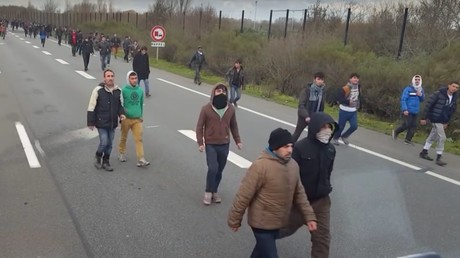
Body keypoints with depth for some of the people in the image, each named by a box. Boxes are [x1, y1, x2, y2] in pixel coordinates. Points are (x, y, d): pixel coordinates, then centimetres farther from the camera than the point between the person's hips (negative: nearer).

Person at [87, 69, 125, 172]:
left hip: (112, 123, 5)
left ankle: (106, 161, 28)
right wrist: (91, 122, -8)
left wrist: (121, 113, -3)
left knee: (109, 144, 12)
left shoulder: (118, 91, 2)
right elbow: (91, 107, -8)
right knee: (104, 142, -7)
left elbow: (120, 105, 17)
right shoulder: (98, 90, -12)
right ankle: (98, 157, 22)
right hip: (101, 122, -5)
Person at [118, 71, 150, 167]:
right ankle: (122, 154, 35)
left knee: (139, 139, -3)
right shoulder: (124, 90, -10)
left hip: (137, 119, 3)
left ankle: (141, 159, -4)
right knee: (124, 138, 15)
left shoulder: (140, 90, 3)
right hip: (126, 119, -2)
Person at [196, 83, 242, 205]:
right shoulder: (206, 109, -9)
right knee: (213, 168, -14)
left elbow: (233, 126, 12)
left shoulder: (230, 109, 1)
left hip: (225, 145, 3)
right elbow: (200, 126, -5)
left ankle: (214, 192, 27)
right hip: (211, 144, -3)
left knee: (219, 170, 10)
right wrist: (200, 143, -10)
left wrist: (237, 140, 10)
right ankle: (208, 192, 7)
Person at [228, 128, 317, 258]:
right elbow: (243, 196, -19)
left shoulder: (293, 165, -1)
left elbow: (299, 193, 10)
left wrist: (309, 216, 5)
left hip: (278, 222, 7)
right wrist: (234, 221, -11)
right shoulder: (260, 166, -25)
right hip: (262, 223, -7)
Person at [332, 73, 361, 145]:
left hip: (353, 111, 5)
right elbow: (340, 99, -26)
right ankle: (335, 138, 30)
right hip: (344, 111, -5)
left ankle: (344, 136, 20)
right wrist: (349, 102, -39)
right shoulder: (345, 89, -19)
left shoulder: (358, 87, 2)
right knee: (341, 126, 6)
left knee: (354, 126, -6)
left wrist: (358, 104, 9)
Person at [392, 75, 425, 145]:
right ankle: (395, 132, 16)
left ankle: (408, 139, 9)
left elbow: (422, 100, 17)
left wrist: (421, 95, -6)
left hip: (415, 111, 6)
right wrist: (405, 109, -21)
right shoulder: (408, 89, -10)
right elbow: (403, 99, -14)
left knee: (413, 126, 2)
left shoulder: (421, 89, 10)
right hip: (407, 111, -6)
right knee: (407, 125, -8)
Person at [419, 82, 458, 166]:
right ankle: (438, 158, -2)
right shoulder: (438, 94, -16)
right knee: (442, 137, -10)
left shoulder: (454, 98, 5)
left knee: (432, 136, 15)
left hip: (442, 120, 7)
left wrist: (447, 122, 18)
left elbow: (452, 111, 17)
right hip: (435, 118, -7)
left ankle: (424, 152, 28)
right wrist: (424, 118, -14)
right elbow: (428, 104, -15)